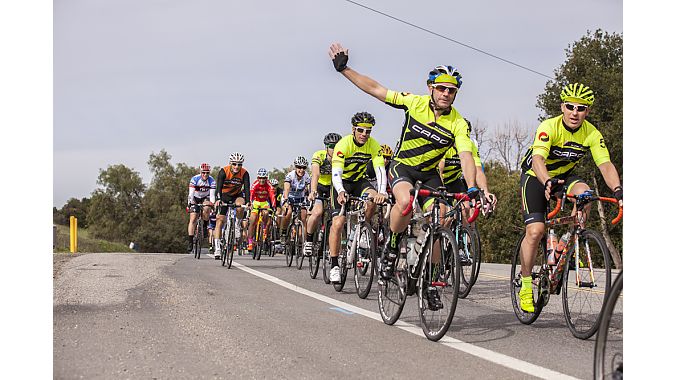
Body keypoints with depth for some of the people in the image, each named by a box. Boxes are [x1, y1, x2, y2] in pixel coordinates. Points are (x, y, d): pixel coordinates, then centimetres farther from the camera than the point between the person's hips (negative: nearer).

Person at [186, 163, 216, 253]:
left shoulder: (212, 181, -20)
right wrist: (190, 203, -46)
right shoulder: (194, 179, -24)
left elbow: (212, 195, -27)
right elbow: (191, 193, -31)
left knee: (206, 208, -32)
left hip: (205, 198, 1)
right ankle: (190, 242, -12)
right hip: (195, 199, -1)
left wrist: (212, 204, -43)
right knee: (193, 219, -13)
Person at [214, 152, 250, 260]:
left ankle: (237, 225, -6)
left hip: (237, 196, 0)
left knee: (240, 206, -34)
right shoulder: (223, 171, -23)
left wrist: (247, 202, -44)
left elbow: (246, 188, -28)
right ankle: (217, 248, -8)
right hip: (224, 196, 0)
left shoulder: (244, 173, -20)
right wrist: (218, 199, -50)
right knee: (219, 220, -10)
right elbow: (219, 187, -33)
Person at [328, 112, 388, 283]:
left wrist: (382, 192, -44)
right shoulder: (344, 144, -26)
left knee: (373, 199, -29)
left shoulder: (373, 145, -17)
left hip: (359, 180, 3)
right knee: (338, 223, -15)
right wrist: (341, 192, -54)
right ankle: (334, 266, -7)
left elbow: (380, 169, -27)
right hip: (342, 182, -3)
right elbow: (336, 172, -35)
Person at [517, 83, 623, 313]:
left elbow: (605, 165, -25)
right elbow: (537, 159, -41)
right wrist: (547, 182, -61)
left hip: (564, 175, 4)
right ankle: (525, 284, -1)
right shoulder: (549, 127, -27)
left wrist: (617, 190, -43)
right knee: (535, 230, -18)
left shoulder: (592, 134, -16)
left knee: (584, 193, -30)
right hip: (536, 177, -3)